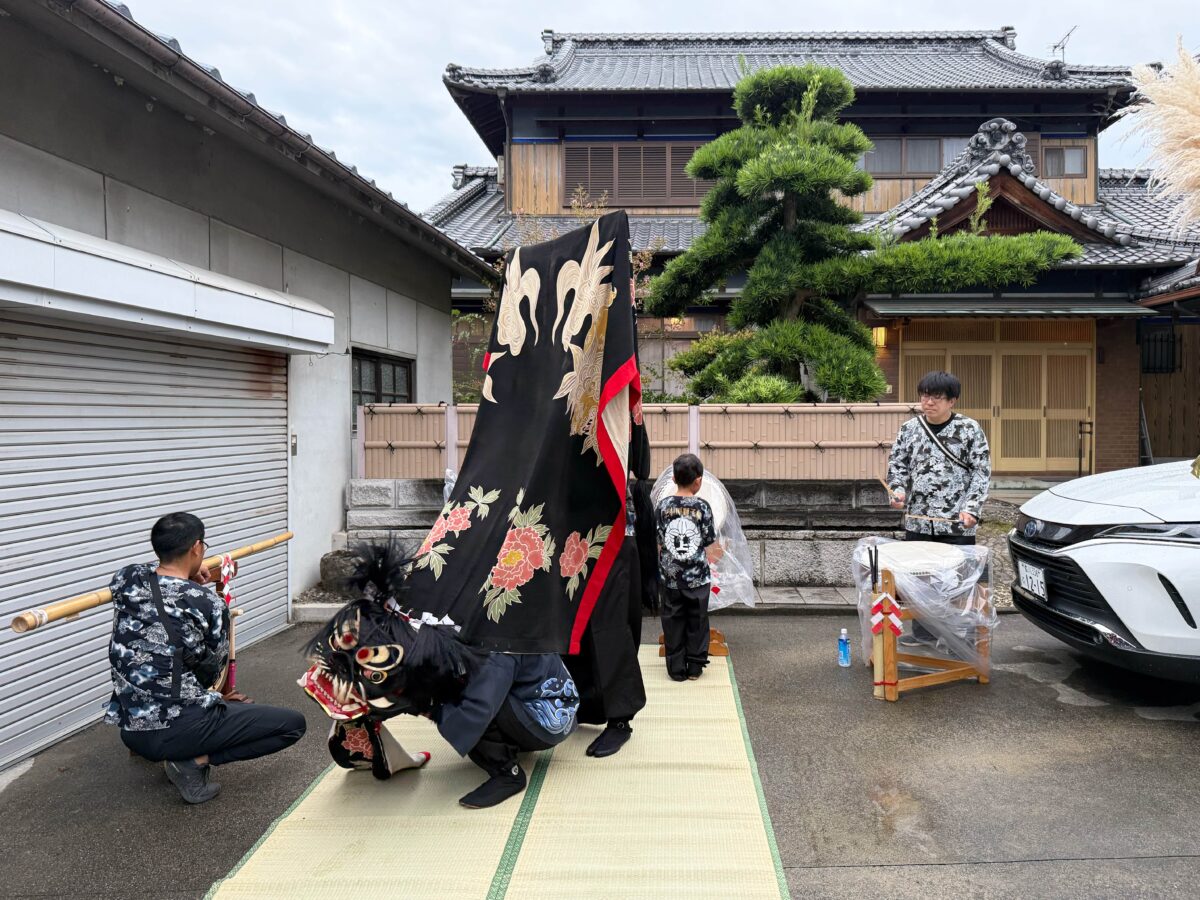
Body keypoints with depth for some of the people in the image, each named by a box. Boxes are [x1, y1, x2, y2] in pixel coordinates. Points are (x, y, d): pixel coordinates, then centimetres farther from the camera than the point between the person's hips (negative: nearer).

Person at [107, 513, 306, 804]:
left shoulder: (126, 581, -2)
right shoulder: (207, 602, -14)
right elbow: (212, 673, 1)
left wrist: (186, 574, 22)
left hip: (129, 730, 7)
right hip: (179, 730, -7)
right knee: (294, 724, 0)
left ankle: (162, 753, 16)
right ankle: (196, 761, -8)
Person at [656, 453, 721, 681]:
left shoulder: (663, 506, -6)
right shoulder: (702, 507, -9)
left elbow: (657, 543, 0)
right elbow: (710, 545, -3)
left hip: (670, 576, 1)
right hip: (698, 576, -1)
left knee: (673, 620, 10)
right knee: (697, 619, 12)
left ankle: (676, 668, 14)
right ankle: (695, 666, 18)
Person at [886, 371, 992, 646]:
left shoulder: (969, 429, -3)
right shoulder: (909, 428, 7)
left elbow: (982, 471, -3)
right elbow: (897, 463, 14)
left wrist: (971, 509, -12)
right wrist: (898, 490, -5)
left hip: (957, 523, -3)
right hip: (917, 521, 4)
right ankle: (923, 633, 26)